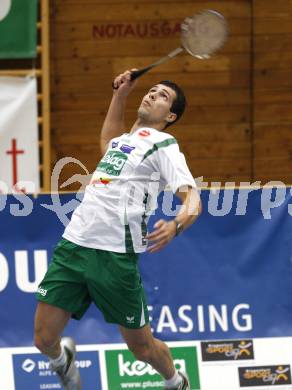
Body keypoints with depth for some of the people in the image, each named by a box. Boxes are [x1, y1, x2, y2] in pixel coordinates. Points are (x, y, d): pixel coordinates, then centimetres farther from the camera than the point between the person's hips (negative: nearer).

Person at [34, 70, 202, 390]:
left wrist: (175, 225, -32)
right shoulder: (123, 140, 22)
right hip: (73, 244, 6)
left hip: (114, 256, -6)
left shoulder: (162, 145, 1)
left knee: (141, 347, 6)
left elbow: (192, 198, -11)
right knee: (44, 339, 1)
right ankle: (62, 358, 35)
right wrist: (120, 94, 41)